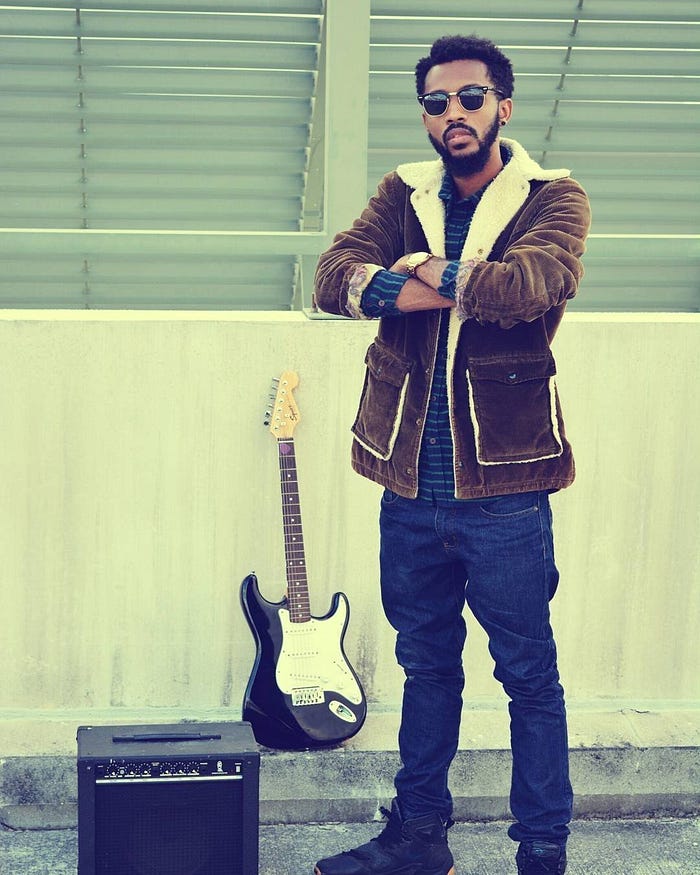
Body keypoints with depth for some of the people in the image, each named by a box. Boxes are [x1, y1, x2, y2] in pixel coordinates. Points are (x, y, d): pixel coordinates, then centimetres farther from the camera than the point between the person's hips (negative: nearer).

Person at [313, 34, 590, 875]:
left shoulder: (552, 198, -2)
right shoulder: (403, 193, 9)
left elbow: (537, 281, -24)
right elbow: (335, 273, -7)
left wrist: (427, 272, -14)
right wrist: (409, 287, -25)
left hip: (503, 492, -4)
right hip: (410, 489, 4)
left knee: (529, 673, 6)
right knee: (425, 664, 18)